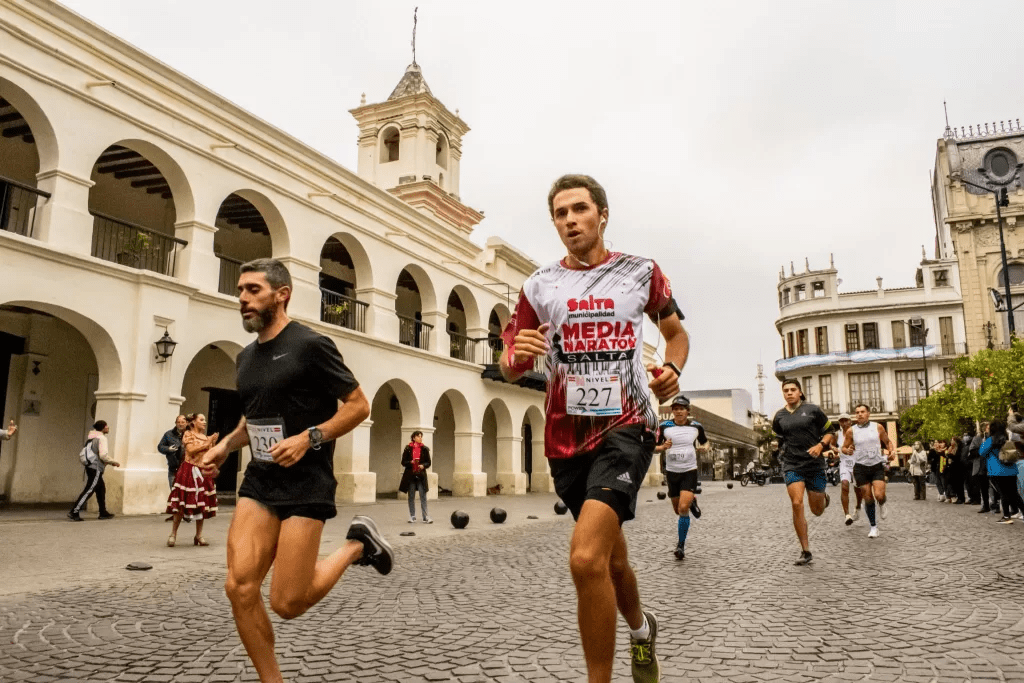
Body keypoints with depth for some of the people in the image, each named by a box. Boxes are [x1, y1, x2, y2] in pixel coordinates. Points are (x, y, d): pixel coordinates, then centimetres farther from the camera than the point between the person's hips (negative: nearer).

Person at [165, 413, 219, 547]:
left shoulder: (206, 437, 16)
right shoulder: (188, 434, 1)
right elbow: (191, 450, -14)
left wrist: (213, 443, -1)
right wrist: (206, 444, -14)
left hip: (203, 472, 5)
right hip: (189, 470, -5)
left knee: (202, 503, 3)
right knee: (182, 503, -6)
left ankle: (199, 535, 9)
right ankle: (173, 533, 4)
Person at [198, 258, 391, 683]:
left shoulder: (311, 346, -11)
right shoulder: (247, 357, 12)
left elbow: (358, 405, -9)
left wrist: (309, 438, -20)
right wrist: (225, 445, 8)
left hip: (306, 484, -6)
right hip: (259, 480, 7)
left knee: (287, 604, -5)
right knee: (240, 588, -5)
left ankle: (356, 545, 19)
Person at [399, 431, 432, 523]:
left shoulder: (425, 449, 5)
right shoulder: (408, 449, 3)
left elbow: (428, 462, 7)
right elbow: (403, 462, 3)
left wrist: (423, 465, -13)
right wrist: (410, 462, -16)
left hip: (421, 475, 0)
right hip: (410, 475, 0)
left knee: (423, 496, -5)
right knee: (411, 496, 7)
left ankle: (425, 517, -4)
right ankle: (412, 517, 15)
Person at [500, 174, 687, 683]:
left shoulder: (640, 272, 2)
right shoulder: (539, 286, 5)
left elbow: (676, 333, 16)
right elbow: (509, 370, 6)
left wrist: (672, 369, -6)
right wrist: (516, 355, -18)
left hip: (626, 427, -3)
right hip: (566, 436, 4)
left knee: (586, 558, -23)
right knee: (609, 558, 20)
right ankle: (642, 628, 51)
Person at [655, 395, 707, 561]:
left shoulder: (696, 426, -1)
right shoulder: (665, 426, -3)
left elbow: (705, 442, 18)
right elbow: (655, 448, 1)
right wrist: (663, 447, -19)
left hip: (690, 472, -2)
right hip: (672, 472, 2)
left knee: (683, 508, -17)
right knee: (678, 510, 13)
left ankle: (681, 545, -3)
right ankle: (692, 502, 49)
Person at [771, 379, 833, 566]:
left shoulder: (812, 410, -1)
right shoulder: (779, 417, 6)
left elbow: (829, 431, 4)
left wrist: (820, 445, -12)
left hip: (815, 465, -1)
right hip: (792, 466, 1)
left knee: (817, 511, 6)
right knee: (797, 505, -15)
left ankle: (823, 497, 45)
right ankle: (806, 552, -6)